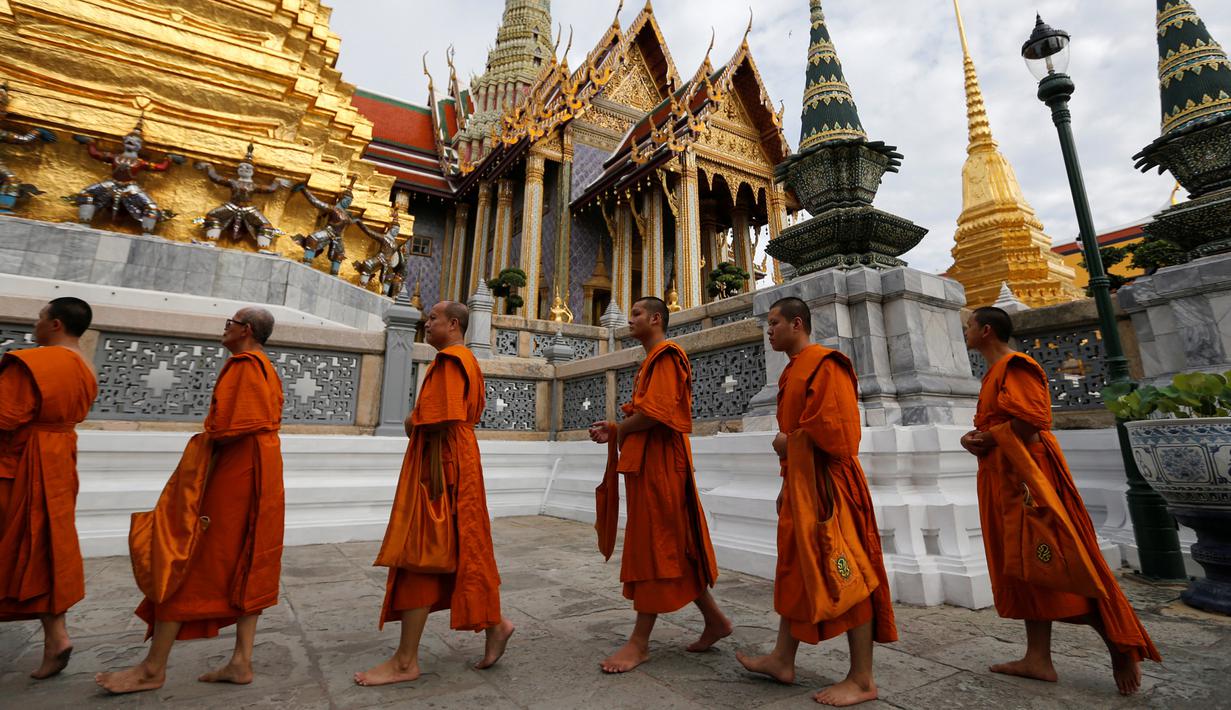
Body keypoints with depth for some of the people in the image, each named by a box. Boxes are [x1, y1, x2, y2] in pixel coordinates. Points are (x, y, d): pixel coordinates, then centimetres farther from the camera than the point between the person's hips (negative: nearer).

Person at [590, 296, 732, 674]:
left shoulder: (665, 355, -11)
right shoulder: (654, 359, 21)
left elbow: (655, 412, -23)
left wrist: (619, 429, -8)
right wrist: (614, 429, 5)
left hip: (659, 464, -10)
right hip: (647, 461, 10)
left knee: (652, 547, -2)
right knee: (673, 547, 14)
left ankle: (640, 641, 9)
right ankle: (715, 620, 25)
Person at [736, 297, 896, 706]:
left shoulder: (825, 364, -13)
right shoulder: (793, 371, 16)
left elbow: (834, 427, -23)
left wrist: (790, 442, -10)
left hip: (827, 484, -10)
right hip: (800, 484, 10)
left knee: (843, 574, 0)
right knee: (795, 571, 15)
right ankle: (782, 660, 27)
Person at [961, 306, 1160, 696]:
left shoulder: (1014, 366, -9)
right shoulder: (994, 373, 20)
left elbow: (1031, 418, -20)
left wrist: (988, 437, -11)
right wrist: (975, 438, 2)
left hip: (1027, 473, -10)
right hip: (1003, 478, 10)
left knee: (1058, 563, -5)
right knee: (1025, 566, 7)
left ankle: (1121, 645, 10)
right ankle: (1038, 658, 12)